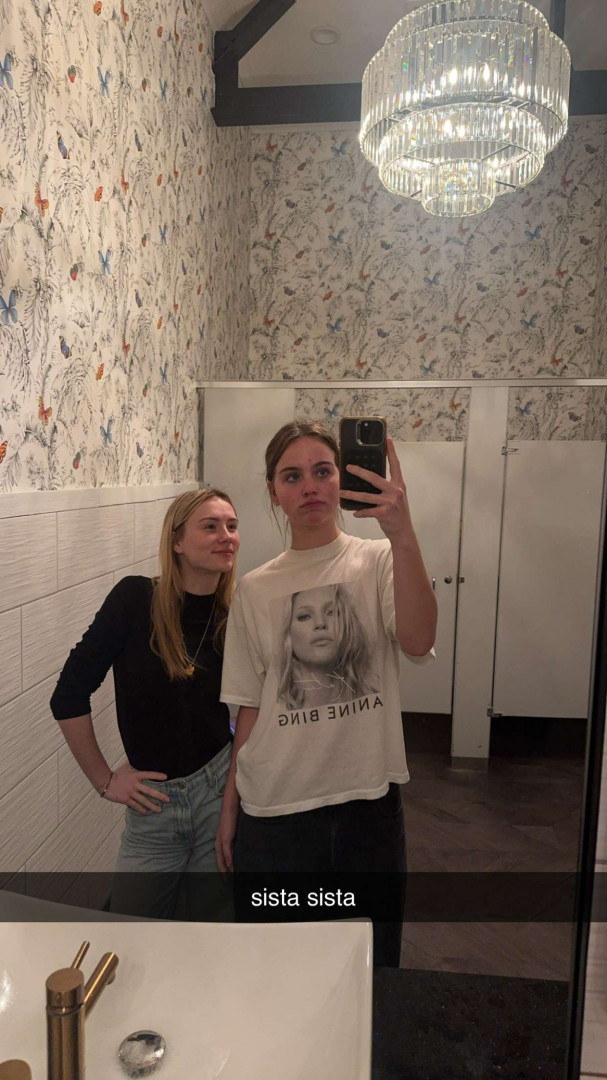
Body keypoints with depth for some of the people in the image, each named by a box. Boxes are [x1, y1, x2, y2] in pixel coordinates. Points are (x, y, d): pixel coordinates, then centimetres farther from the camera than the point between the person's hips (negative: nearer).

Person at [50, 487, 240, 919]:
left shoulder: (237, 618, -6)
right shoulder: (135, 599, -14)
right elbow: (69, 696, -9)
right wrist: (104, 779, -4)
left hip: (222, 791, 1)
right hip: (153, 802, -1)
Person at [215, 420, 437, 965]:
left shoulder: (379, 562, -5)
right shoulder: (254, 590, 1)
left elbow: (417, 642, -25)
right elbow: (251, 707, 5)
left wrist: (402, 532, -35)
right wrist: (230, 804, 7)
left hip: (368, 797, -1)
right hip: (274, 805, 2)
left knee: (370, 961, 18)